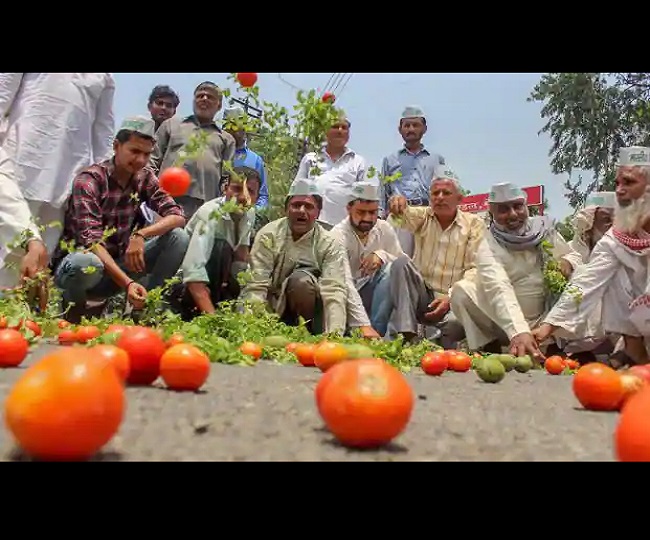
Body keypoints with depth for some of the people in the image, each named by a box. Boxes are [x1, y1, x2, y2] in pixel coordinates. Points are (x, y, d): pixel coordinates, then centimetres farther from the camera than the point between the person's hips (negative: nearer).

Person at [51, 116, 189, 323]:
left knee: (179, 237, -12)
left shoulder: (145, 178, 1)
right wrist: (127, 282, -40)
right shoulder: (89, 180, -17)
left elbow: (177, 216, -6)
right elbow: (91, 240, -27)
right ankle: (73, 310, -7)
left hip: (118, 261, 5)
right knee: (88, 263, -41)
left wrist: (141, 234, -26)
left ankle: (141, 308, -7)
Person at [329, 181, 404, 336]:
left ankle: (376, 332, -25)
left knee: (390, 270, -25)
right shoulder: (338, 235, -17)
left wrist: (382, 255, -25)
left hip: (374, 295, 5)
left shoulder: (385, 229, 0)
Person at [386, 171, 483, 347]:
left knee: (455, 323, -36)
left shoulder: (474, 224, 1)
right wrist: (399, 206, -42)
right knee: (401, 262, -23)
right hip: (421, 297, 3)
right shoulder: (423, 216, 7)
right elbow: (406, 215, -17)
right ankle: (405, 334, -28)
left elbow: (475, 268, -7)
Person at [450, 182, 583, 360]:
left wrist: (567, 262, -16)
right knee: (461, 291, -25)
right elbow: (500, 292, -35)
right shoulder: (488, 249, -18)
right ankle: (489, 347, -8)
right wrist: (519, 332, -52)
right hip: (506, 325, -3)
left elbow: (576, 257, 11)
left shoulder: (544, 228, -3)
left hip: (544, 319, 4)